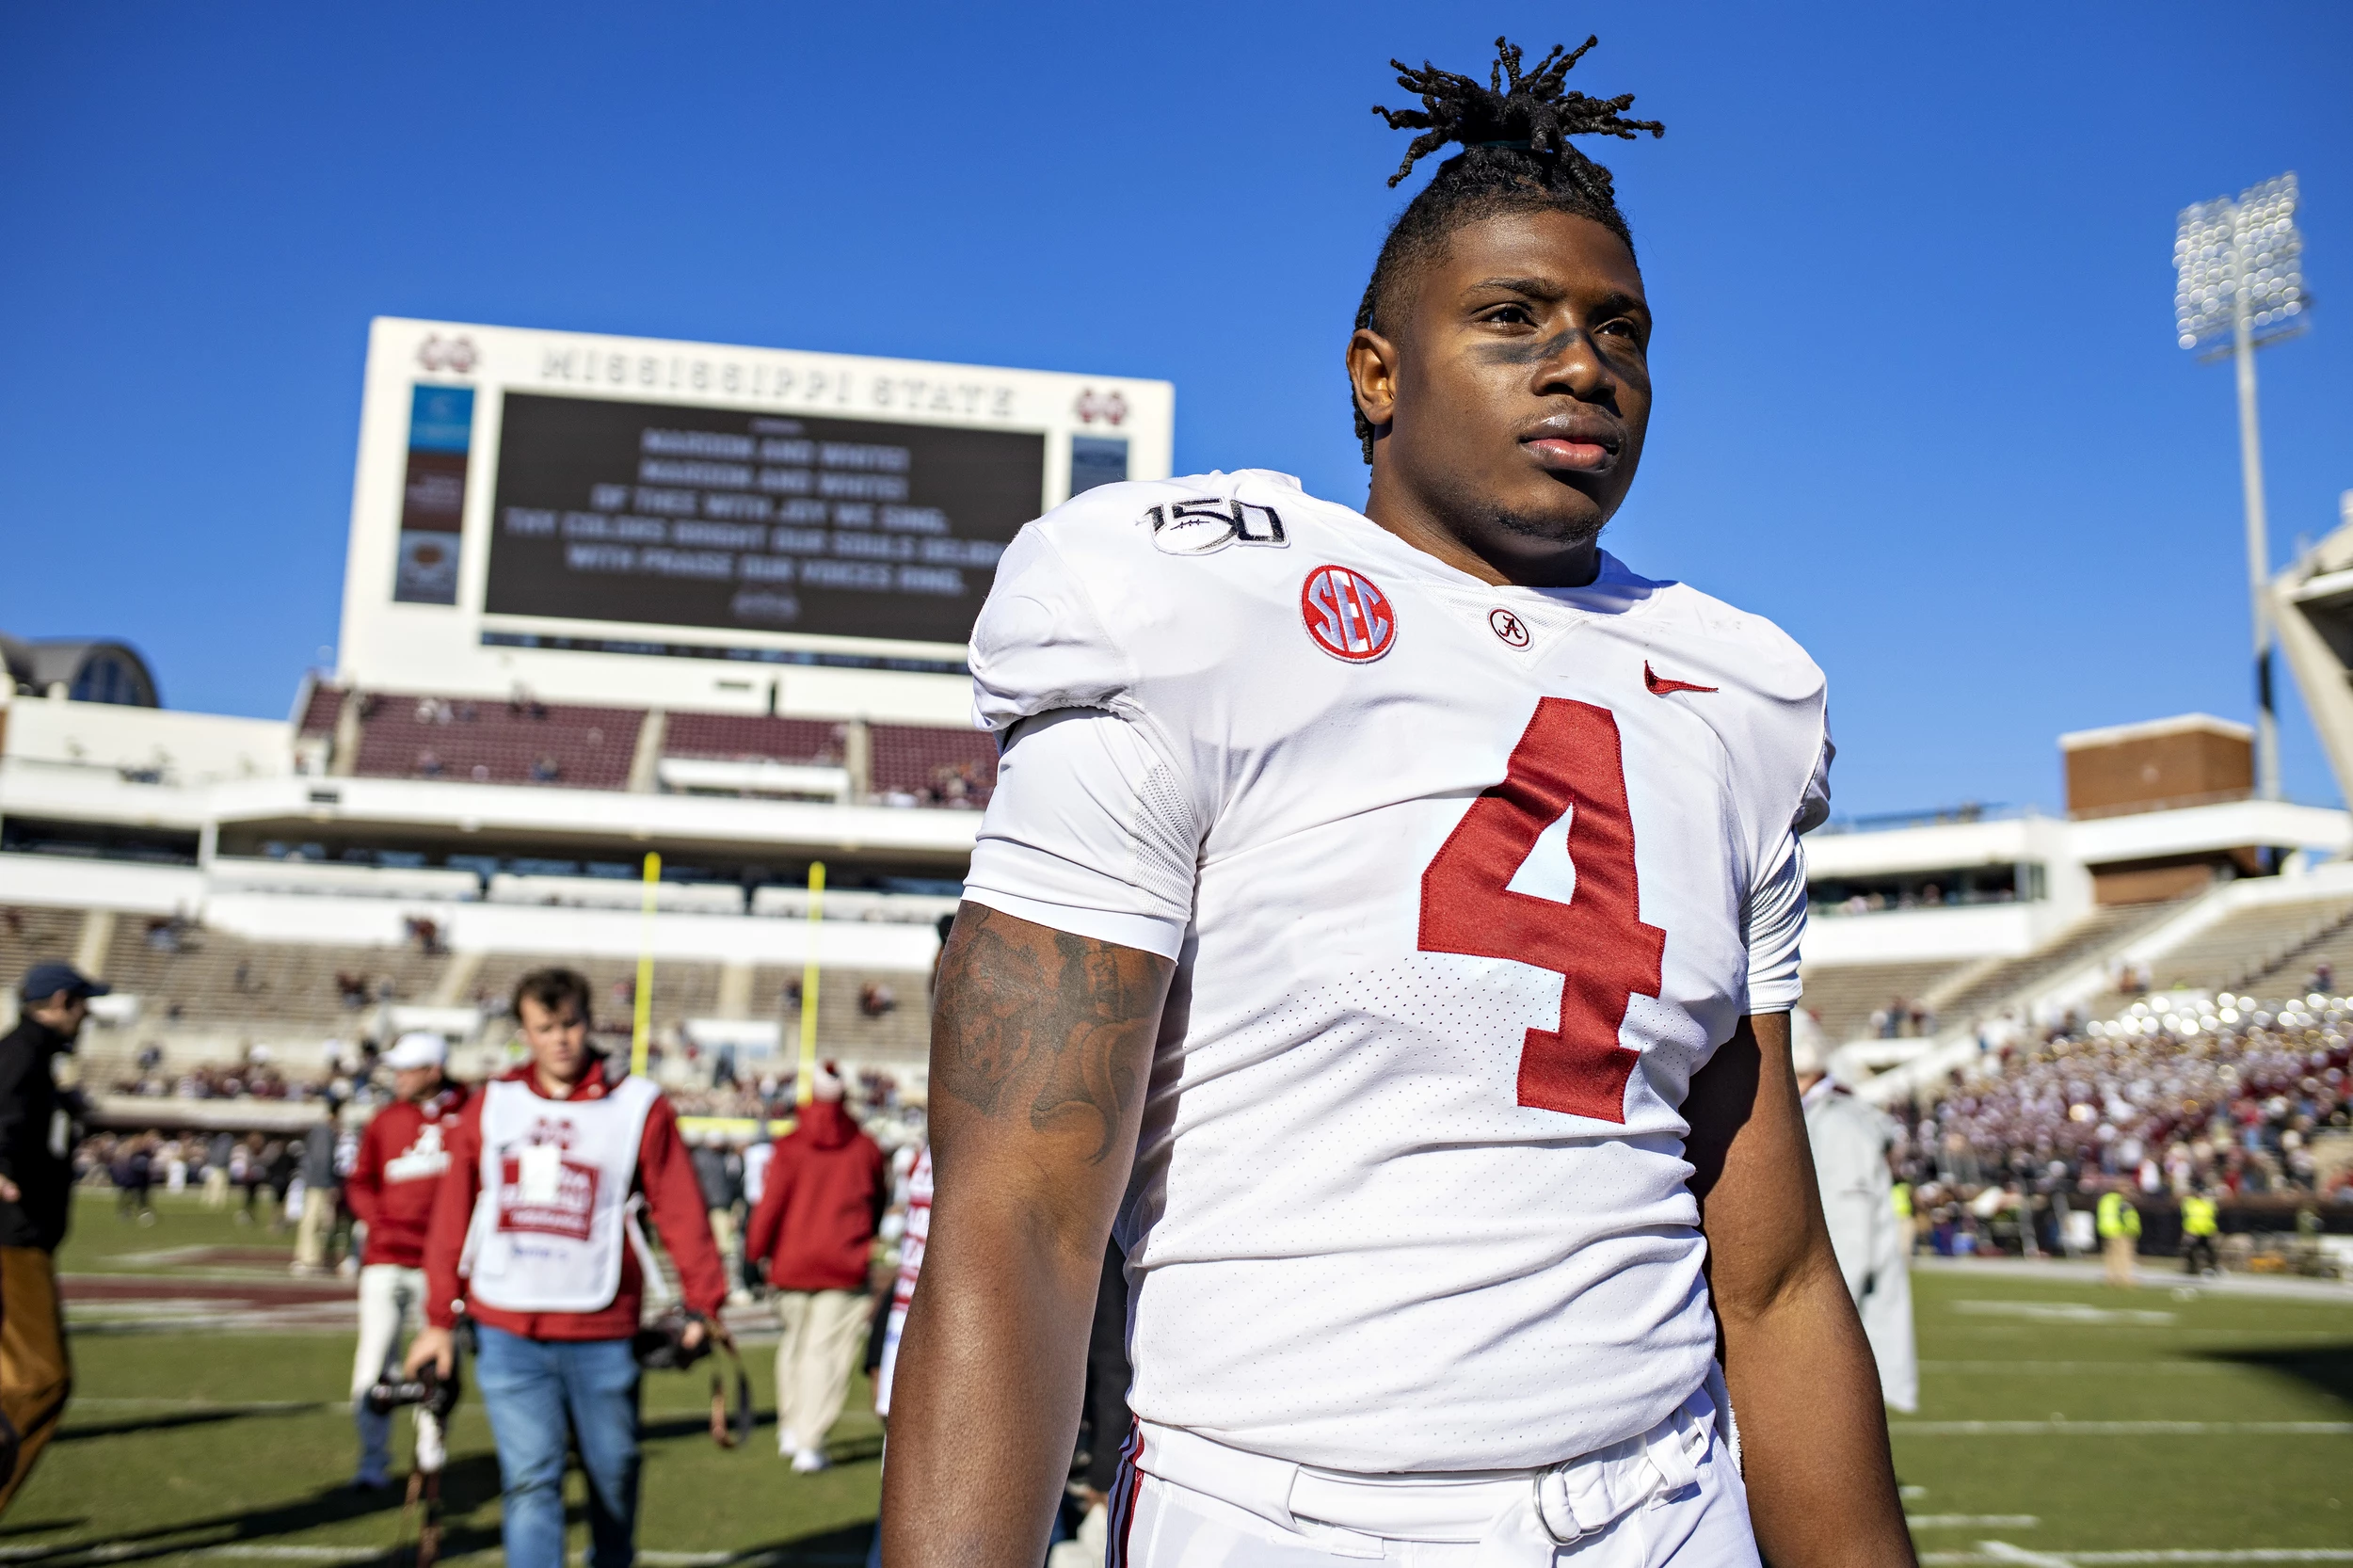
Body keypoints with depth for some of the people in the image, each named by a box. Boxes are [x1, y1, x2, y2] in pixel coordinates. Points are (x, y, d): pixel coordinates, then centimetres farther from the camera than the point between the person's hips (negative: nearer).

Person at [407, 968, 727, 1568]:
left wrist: (703, 1304, -11)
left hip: (602, 1337, -1)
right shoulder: (490, 1105, 7)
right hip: (507, 1333, 1)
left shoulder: (638, 1106, -1)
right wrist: (440, 1319, 10)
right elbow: (453, 1216, 11)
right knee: (530, 1484, -6)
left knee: (613, 1478, 11)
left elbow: (679, 1208, -4)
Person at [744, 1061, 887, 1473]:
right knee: (827, 1352, -1)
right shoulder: (865, 1148, 0)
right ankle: (810, 1443, -5)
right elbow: (880, 1200, 13)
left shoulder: (789, 1147, -6)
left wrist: (756, 1249, 5)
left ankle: (790, 1428, 28)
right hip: (845, 1267, -1)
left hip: (791, 1265, 1)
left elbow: (771, 1203, -9)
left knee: (794, 1343, 19)